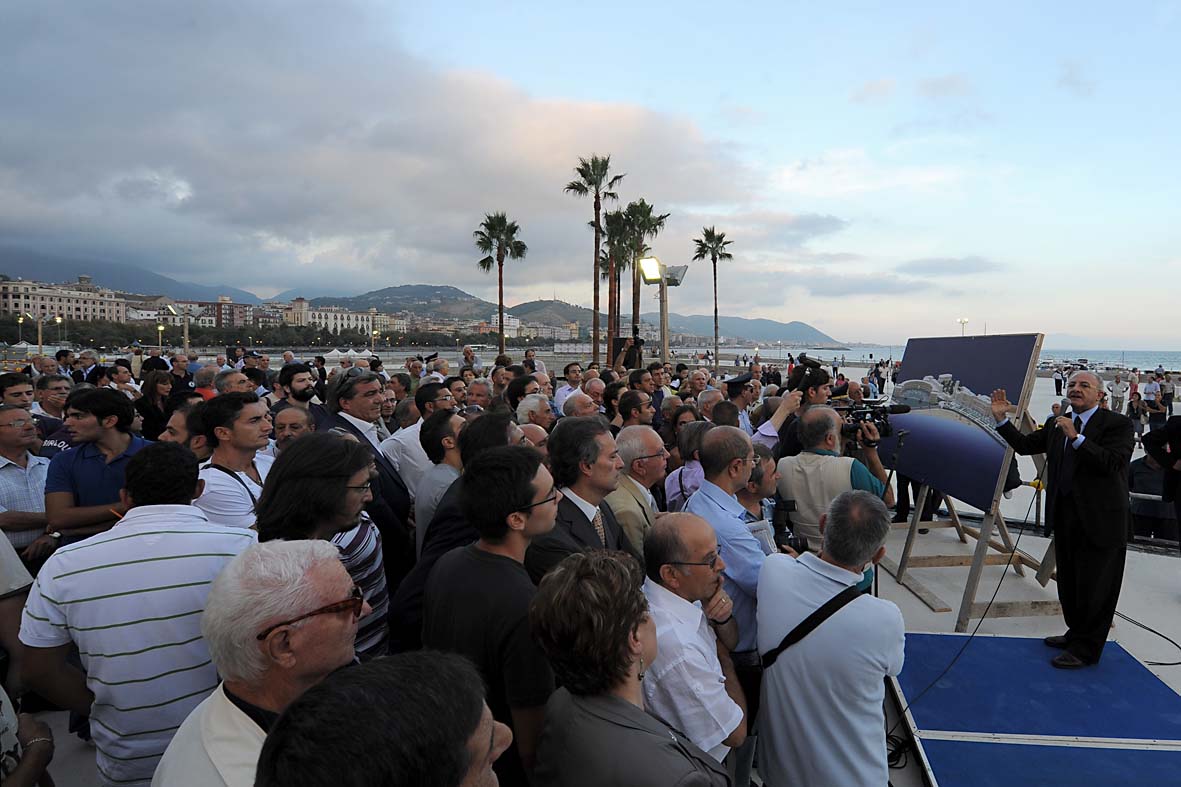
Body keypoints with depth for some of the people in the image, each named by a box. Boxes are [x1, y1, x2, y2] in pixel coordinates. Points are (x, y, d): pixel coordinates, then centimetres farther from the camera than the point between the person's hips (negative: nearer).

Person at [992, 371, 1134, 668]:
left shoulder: (1117, 424, -9)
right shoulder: (1056, 425, 10)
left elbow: (1112, 463, -22)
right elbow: (1025, 445, 11)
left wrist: (1076, 437, -27)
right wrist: (1001, 419, 1)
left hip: (1100, 521, -6)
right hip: (1065, 518, 7)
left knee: (1095, 588, 3)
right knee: (1069, 584, 19)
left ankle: (1085, 649, 16)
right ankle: (1076, 634, 37)